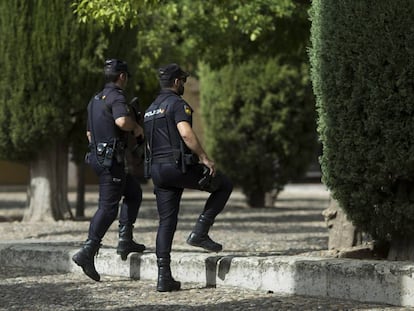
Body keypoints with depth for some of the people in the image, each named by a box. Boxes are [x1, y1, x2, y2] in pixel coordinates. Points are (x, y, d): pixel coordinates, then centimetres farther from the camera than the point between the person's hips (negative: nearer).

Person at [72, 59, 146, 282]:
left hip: (98, 155, 10)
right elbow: (122, 121, -32)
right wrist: (137, 127, -13)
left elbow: (89, 133, 24)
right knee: (108, 207, -9)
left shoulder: (95, 100, 17)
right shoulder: (116, 97, -12)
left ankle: (125, 241, 16)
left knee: (133, 192, 20)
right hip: (111, 159, -10)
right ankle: (87, 252, -15)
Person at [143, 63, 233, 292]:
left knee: (166, 222, 7)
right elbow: (186, 133, -22)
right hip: (178, 166, -8)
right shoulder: (177, 104, -6)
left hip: (157, 170, 8)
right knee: (224, 186, 10)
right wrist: (205, 158, -16)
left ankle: (164, 277, 0)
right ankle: (200, 233, -1)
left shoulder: (151, 109, 21)